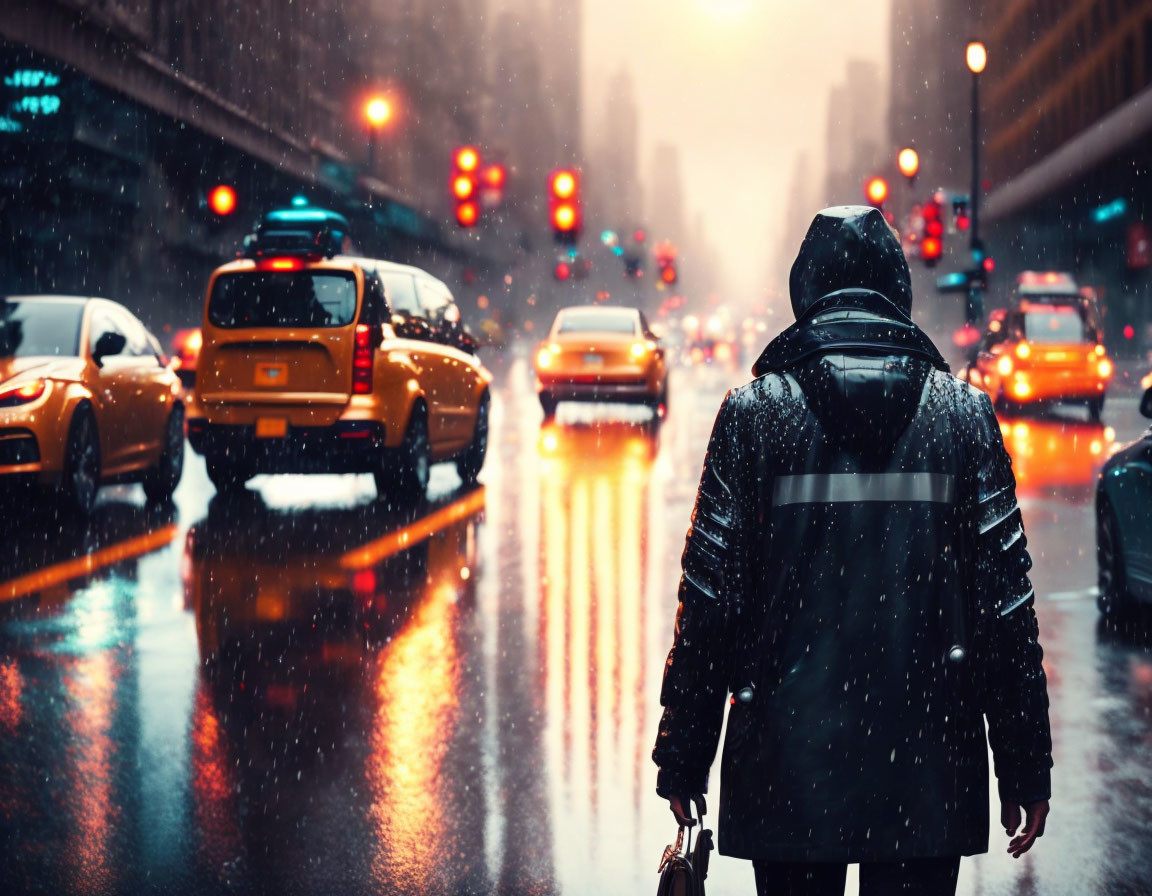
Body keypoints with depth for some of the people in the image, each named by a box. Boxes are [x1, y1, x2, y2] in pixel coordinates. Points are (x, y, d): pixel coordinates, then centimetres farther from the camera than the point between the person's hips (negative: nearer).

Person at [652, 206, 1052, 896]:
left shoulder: (754, 412, -2)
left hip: (787, 761, 0)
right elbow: (1008, 604, 1)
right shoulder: (964, 413, 2)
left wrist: (683, 756, 5)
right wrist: (1026, 767, 7)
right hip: (929, 763, 1)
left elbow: (709, 599, -2)